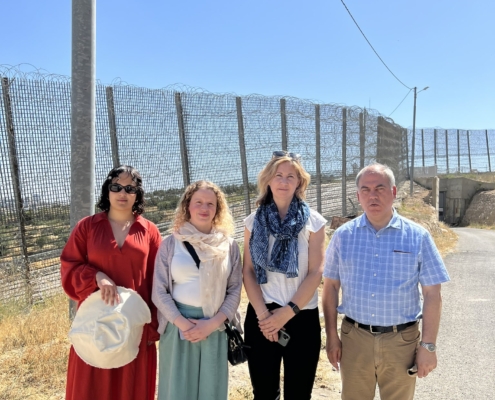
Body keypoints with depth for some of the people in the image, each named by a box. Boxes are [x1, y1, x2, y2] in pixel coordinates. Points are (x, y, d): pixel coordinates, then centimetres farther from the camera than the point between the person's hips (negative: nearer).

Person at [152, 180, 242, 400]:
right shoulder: (170, 244, 0)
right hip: (178, 326, -1)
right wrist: (183, 324, -12)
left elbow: (235, 291, 1)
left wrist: (212, 324, -11)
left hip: (215, 329, 1)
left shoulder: (229, 246, 3)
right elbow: (159, 292, -2)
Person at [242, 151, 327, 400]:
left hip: (302, 318, -1)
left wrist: (287, 312, -12)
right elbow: (248, 271, -1)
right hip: (261, 318, 2)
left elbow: (315, 273, -7)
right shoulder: (254, 221, 2)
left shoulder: (313, 222, -3)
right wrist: (263, 314, -10)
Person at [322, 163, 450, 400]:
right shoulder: (343, 236, -2)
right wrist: (332, 336, 0)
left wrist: (428, 345, -6)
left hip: (401, 341, -1)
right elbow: (331, 286, 2)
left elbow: (432, 295, -4)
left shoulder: (418, 237, -5)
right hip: (354, 339, 1)